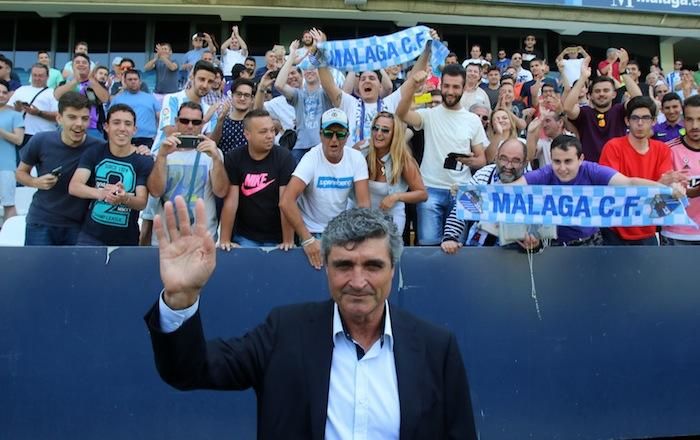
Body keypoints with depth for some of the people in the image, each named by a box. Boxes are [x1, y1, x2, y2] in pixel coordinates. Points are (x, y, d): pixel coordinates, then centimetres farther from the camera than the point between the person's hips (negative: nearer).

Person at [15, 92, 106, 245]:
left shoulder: (98, 147, -13)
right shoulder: (40, 141, -10)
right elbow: (21, 172, 6)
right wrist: (36, 182, -15)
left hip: (78, 226, 0)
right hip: (40, 223, 0)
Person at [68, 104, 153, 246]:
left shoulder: (144, 161, -7)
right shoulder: (93, 154, -2)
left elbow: (142, 202, -13)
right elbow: (74, 187, -14)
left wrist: (125, 199, -37)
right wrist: (100, 193, -36)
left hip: (126, 239, 0)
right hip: (91, 235, 1)